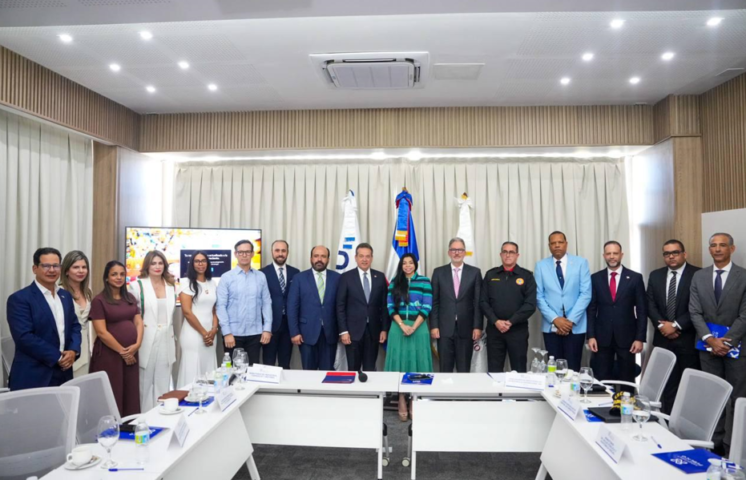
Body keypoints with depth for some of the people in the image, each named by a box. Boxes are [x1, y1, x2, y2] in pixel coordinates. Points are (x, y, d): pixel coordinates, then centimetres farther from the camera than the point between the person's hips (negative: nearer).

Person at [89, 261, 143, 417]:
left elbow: (139, 322, 8)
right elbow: (101, 332, -11)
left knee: (131, 394, 8)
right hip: (109, 354, -5)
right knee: (112, 395, 0)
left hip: (132, 353, 5)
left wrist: (137, 344, -8)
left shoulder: (130, 298, 11)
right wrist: (121, 351, -10)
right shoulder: (99, 300, -6)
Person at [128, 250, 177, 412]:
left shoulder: (171, 286, 10)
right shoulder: (137, 285, -4)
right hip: (147, 341, -4)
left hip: (166, 341, 4)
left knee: (163, 384, 10)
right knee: (145, 383, 5)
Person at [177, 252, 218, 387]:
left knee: (209, 371, 6)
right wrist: (203, 333, -9)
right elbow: (187, 312, -10)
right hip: (193, 334, -5)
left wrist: (214, 330, -2)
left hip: (210, 335, 5)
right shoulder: (187, 282, -4)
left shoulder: (212, 283, 12)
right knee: (192, 372, -2)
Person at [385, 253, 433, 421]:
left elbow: (427, 307, -3)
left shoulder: (424, 281, 3)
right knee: (400, 363, 2)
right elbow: (391, 307, 2)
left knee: (417, 363, 3)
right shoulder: (394, 282, 8)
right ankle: (402, 403, 10)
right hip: (398, 328, 1)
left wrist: (413, 327, -12)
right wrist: (402, 325, -11)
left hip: (418, 328, -1)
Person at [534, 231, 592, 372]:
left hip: (576, 326, -1)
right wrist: (555, 319, -11)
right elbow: (539, 296, 0)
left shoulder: (581, 263, 2)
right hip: (551, 326, 1)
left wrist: (571, 320, -12)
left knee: (572, 369, 1)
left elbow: (585, 294, -4)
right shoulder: (541, 266, 4)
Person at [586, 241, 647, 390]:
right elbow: (591, 309, 4)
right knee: (601, 380, 4)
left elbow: (642, 310, 0)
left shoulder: (635, 278, 0)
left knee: (627, 380, 9)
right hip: (602, 337, 1)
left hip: (627, 336, -1)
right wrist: (591, 336, -3)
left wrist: (640, 338, -5)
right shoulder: (595, 278, 4)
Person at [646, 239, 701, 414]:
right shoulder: (655, 275, 10)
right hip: (663, 338, 4)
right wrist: (661, 325, -8)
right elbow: (650, 305, 7)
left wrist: (676, 325, -13)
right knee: (667, 383, 9)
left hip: (688, 338, -4)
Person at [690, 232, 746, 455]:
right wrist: (710, 339, -11)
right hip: (708, 345, 3)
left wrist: (726, 341, -15)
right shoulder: (699, 276, 5)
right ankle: (715, 441, 17)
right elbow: (695, 312, 1)